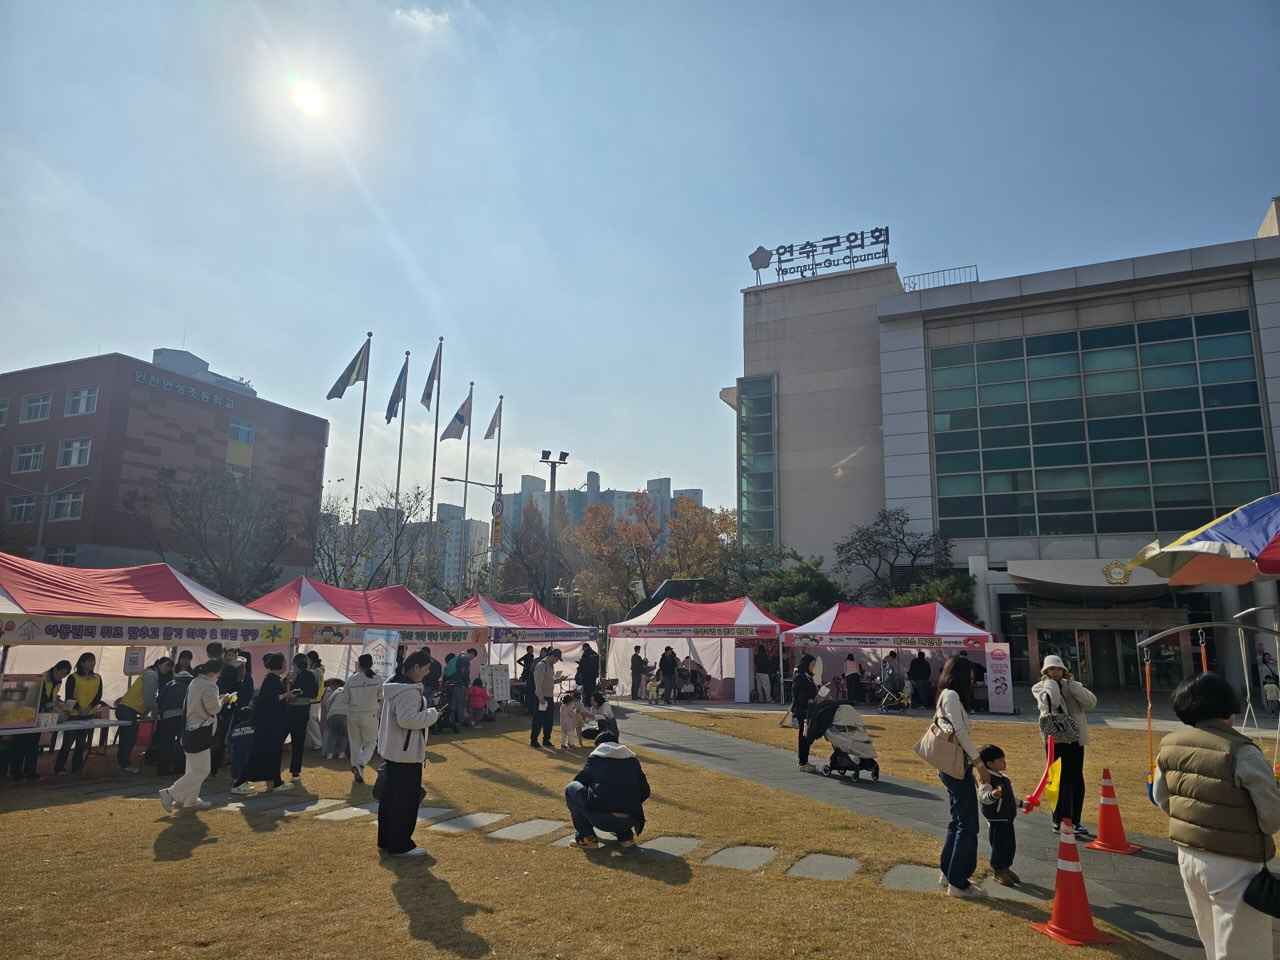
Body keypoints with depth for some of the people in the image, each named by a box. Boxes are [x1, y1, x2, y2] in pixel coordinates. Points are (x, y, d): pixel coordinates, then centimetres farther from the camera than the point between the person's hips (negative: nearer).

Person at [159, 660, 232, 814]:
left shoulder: (195, 682, 10)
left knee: (194, 769, 18)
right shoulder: (209, 686, -20)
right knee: (201, 771, -3)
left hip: (191, 730, 11)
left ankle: (190, 801, 24)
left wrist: (218, 699, 11)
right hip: (199, 733, -11)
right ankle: (170, 794, -3)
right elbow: (214, 709, -17)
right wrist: (223, 701, 1)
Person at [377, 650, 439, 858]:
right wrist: (432, 714, -18)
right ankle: (400, 845, 7)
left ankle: (386, 840, 26)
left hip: (393, 750, 11)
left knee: (389, 797, 17)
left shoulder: (395, 685, 11)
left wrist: (426, 710, 12)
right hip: (406, 753, -11)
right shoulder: (409, 690, -23)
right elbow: (408, 718, -30)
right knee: (407, 800, 0)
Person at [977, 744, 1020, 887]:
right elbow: (982, 796, -33)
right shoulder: (987, 779, -19)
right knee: (999, 846, -1)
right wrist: (992, 795, -51)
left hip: (1008, 819, 9)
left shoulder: (1003, 778, 11)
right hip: (996, 821, -9)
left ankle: (1006, 868, 32)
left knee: (1011, 845, 16)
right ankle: (998, 872, 14)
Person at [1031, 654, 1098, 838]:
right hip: (1055, 739, -4)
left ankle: (1074, 821, 18)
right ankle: (1060, 821, 11)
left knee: (1077, 781, 6)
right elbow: (1051, 701, -24)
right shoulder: (1039, 688, -1)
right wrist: (1050, 683, -10)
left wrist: (1072, 683, -9)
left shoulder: (1072, 686, 9)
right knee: (1061, 780, 1)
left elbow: (1091, 702, -7)